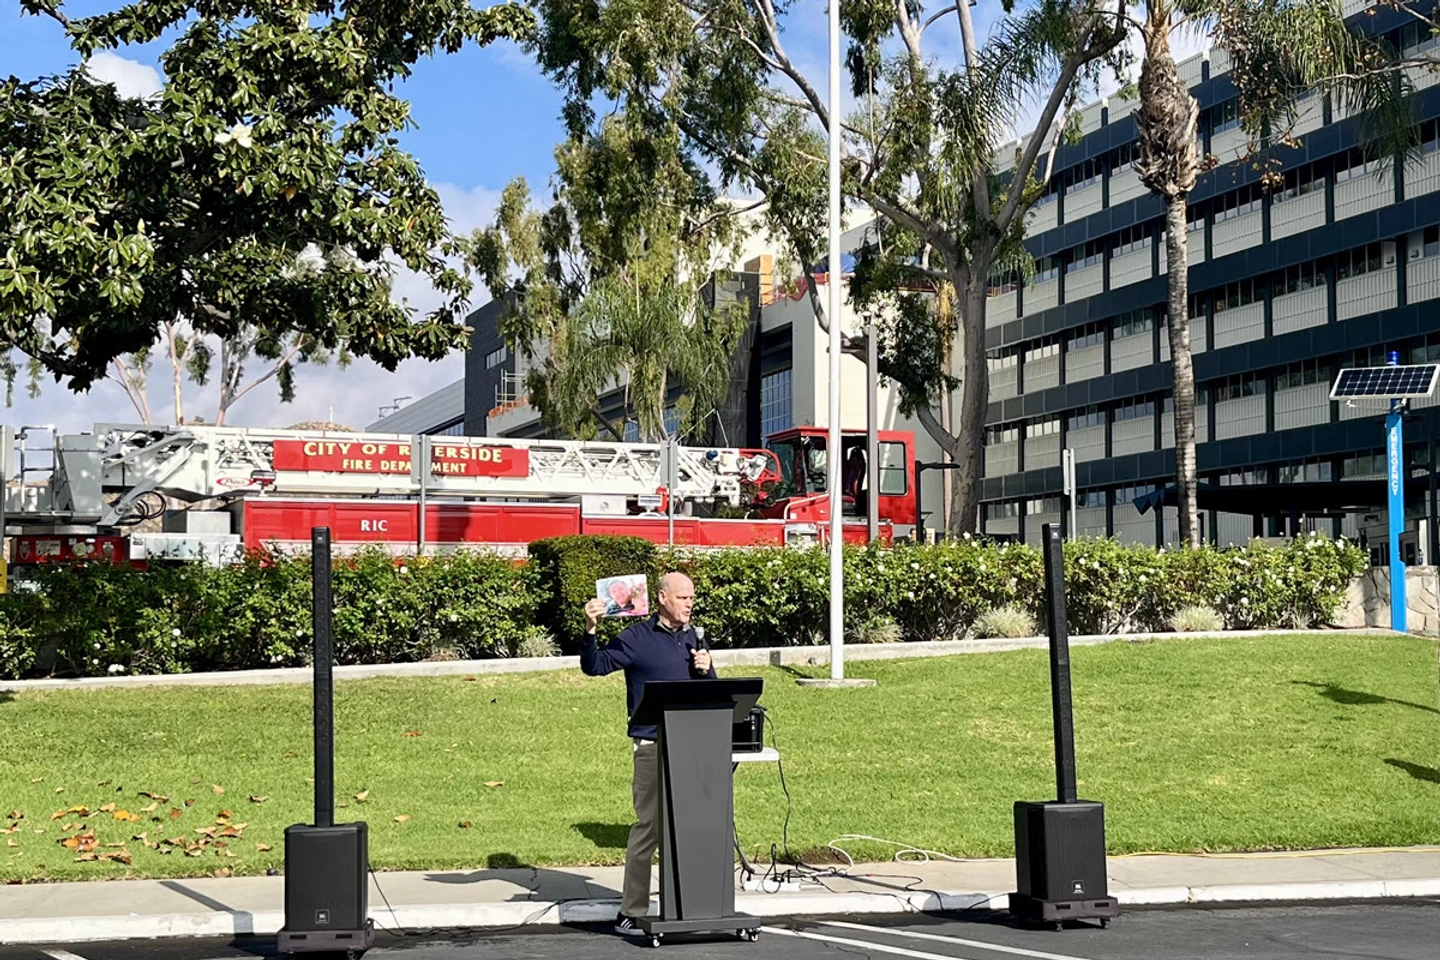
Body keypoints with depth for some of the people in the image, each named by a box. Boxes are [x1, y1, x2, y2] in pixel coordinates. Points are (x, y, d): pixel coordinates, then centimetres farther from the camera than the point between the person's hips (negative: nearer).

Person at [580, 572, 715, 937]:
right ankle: (631, 913, 0)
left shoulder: (693, 638, 14)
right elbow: (594, 666, -9)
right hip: (652, 745, -6)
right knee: (649, 827, -7)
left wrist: (706, 670, -1)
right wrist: (590, 631, -25)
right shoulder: (637, 638, -4)